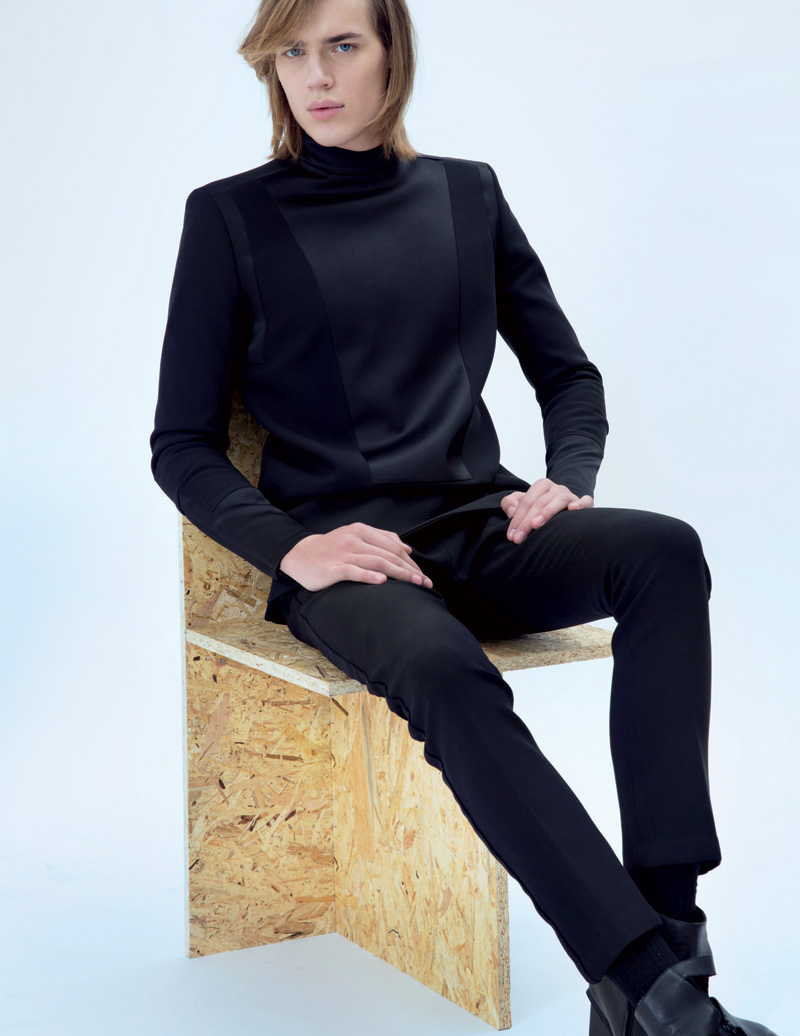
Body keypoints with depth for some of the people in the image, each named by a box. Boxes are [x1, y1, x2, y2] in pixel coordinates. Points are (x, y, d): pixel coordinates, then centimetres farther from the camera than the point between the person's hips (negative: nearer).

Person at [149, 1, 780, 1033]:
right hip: (339, 549, -3)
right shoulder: (233, 217, 4)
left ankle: (658, 942, -32)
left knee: (664, 550, -28)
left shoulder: (467, 193, 13)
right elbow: (181, 443, 2)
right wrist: (294, 549, -15)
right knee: (445, 673, -37)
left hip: (479, 526, 4)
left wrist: (567, 481, -1)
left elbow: (566, 371, 20)